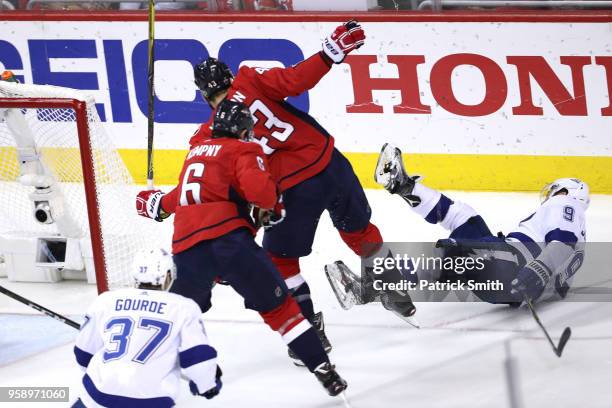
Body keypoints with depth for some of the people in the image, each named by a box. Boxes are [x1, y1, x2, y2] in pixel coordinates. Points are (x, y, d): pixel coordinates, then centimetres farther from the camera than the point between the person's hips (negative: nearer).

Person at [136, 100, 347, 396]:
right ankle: (321, 367, -3)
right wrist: (270, 207, 10)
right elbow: (258, 188, -9)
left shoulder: (197, 149, 27)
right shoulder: (243, 150, 7)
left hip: (186, 247, 5)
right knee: (277, 304, 2)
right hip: (227, 238, -5)